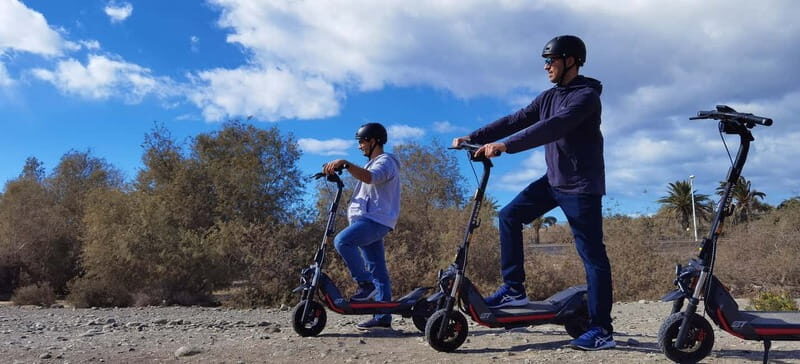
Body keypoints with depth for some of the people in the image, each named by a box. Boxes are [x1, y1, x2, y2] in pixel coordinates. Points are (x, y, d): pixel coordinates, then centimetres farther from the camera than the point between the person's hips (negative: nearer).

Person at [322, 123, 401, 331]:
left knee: (342, 241, -31)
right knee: (377, 270, 6)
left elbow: (370, 177, -28)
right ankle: (383, 318, 7)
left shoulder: (385, 161, -6)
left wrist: (344, 164, -38)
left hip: (376, 220, -10)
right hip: (369, 220, 10)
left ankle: (366, 284, -24)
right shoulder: (374, 164, 30)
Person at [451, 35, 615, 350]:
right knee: (509, 216, 1)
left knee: (592, 255, -5)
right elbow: (516, 120, 4)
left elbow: (552, 128, -32)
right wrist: (473, 137, -6)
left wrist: (504, 146, -40)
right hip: (553, 180, 8)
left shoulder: (586, 96, -16)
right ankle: (514, 289, 8)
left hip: (581, 186, -8)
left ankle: (602, 330, 3)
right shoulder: (549, 96, 10)